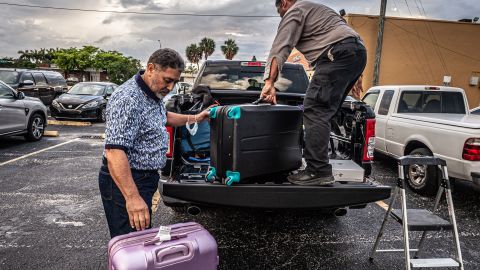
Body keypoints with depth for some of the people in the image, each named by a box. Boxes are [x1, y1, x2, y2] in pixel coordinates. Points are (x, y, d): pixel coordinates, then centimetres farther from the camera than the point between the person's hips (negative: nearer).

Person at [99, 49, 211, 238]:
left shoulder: (153, 94, 8)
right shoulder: (128, 99, -24)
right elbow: (114, 151, -32)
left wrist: (193, 119, 28)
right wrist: (132, 197, -37)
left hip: (145, 179, 10)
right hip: (126, 182, -10)